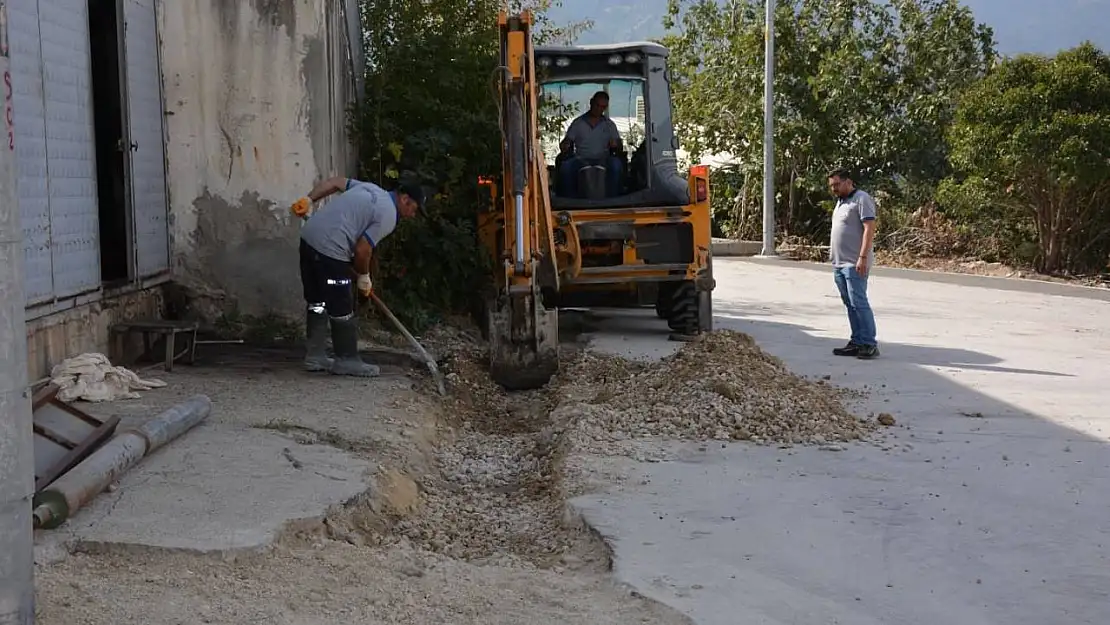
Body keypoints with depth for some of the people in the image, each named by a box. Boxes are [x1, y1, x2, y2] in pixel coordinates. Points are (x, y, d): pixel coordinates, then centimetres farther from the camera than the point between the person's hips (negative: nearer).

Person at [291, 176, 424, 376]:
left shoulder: (371, 189, 17)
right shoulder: (388, 217, -8)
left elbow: (334, 182, 18)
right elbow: (362, 249, -12)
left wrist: (309, 199, 15)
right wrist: (364, 276, 4)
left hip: (309, 237, 10)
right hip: (330, 249, -10)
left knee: (316, 301, 16)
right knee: (342, 309, 2)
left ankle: (315, 356, 23)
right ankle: (347, 360, 11)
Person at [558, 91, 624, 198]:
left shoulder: (609, 125, 16)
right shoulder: (577, 123, 14)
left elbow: (620, 146, 13)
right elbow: (567, 142, 11)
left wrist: (615, 145, -12)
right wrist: (564, 147, -14)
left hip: (603, 161, 0)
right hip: (581, 160, 0)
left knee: (615, 163, -34)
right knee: (565, 166, -32)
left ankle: (612, 198, -29)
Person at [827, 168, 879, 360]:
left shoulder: (861, 199, -9)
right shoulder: (841, 201, 19)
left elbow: (869, 228, -17)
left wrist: (863, 257, -23)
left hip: (854, 264, -9)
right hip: (839, 264, 9)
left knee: (859, 303, -11)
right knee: (850, 304, 9)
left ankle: (870, 345, -8)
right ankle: (857, 342, 13)